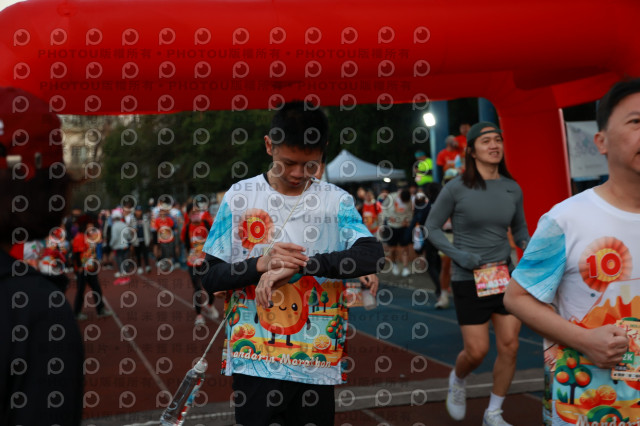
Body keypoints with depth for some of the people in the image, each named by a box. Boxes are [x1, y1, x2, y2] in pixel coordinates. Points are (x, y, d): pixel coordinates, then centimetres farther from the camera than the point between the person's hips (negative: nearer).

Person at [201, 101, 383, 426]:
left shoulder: (337, 201, 1)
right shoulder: (240, 197, 1)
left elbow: (373, 256, -15)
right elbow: (210, 277, 1)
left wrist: (299, 264, -22)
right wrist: (261, 263, -16)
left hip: (317, 363, 1)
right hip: (254, 360, -1)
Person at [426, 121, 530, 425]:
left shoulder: (513, 189, 3)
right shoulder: (456, 188, -10)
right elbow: (432, 228, -3)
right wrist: (458, 255, -16)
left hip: (504, 276, 4)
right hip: (468, 279, -4)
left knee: (509, 346, 2)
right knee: (477, 351, -2)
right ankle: (457, 380, 34)